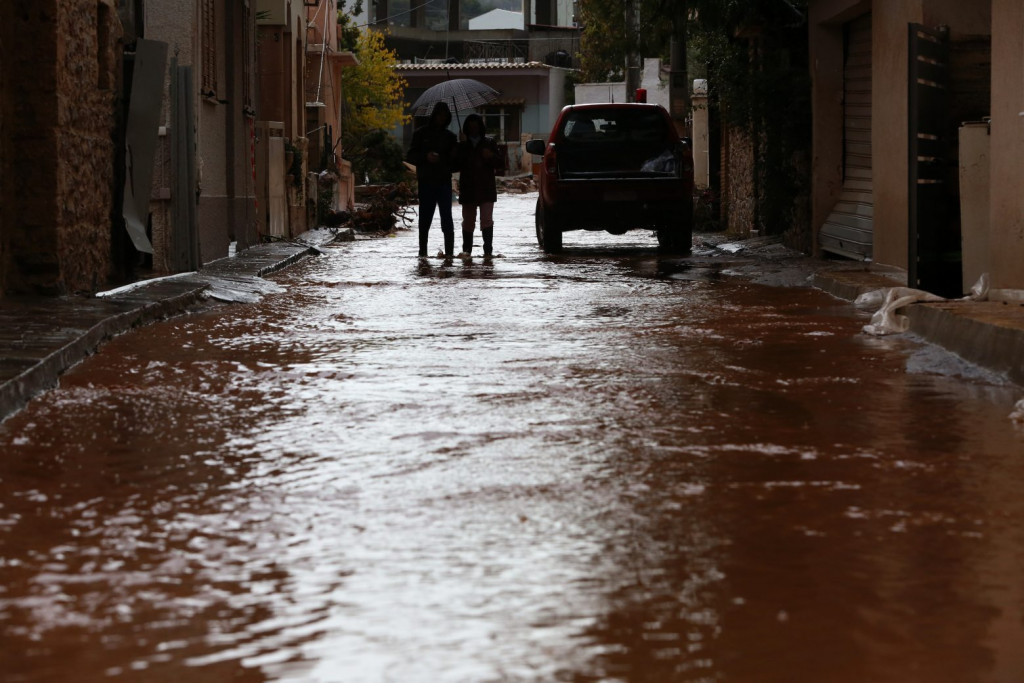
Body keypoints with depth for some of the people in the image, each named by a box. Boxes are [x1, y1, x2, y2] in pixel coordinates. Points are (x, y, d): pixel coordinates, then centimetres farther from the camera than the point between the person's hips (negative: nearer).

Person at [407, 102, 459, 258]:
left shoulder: (449, 136, 12)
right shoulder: (421, 133, 6)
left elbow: (455, 161, 15)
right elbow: (410, 157, 3)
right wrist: (425, 157, -13)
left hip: (444, 182, 1)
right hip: (426, 182, -1)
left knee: (447, 218, -6)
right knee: (425, 218, 3)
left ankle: (449, 251, -6)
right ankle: (422, 251, 9)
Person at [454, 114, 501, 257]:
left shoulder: (489, 143, 8)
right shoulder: (462, 146, 11)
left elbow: (498, 163, 7)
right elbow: (455, 165, 10)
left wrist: (491, 157, -13)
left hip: (486, 189, -2)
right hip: (468, 189, 2)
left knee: (487, 219, -12)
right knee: (468, 220, 8)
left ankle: (488, 249, -15)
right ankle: (466, 249, 15)